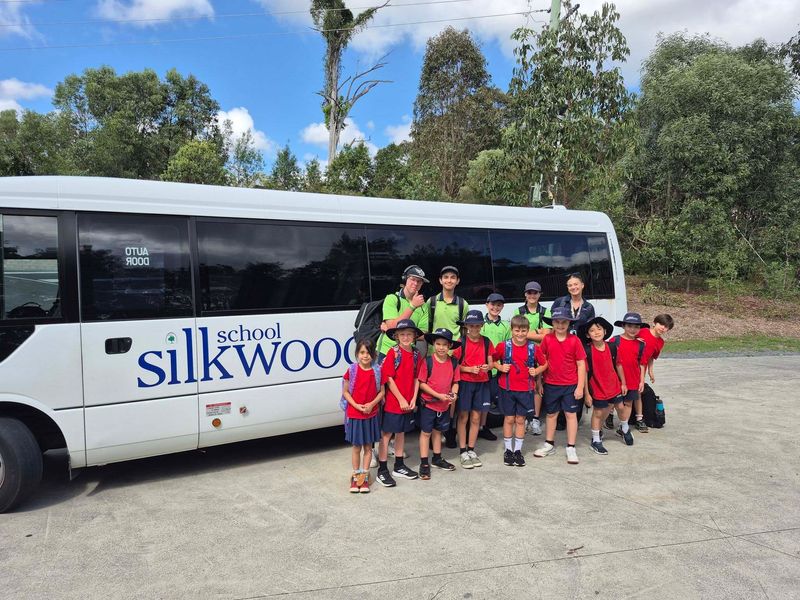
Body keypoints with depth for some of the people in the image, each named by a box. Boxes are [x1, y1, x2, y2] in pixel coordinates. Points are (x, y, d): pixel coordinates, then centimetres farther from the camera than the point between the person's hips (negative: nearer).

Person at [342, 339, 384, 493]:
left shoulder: (377, 371, -4)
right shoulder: (352, 370, -8)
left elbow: (381, 392, 0)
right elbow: (345, 392, -4)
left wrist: (371, 404, -16)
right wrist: (356, 405, -16)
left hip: (371, 415, 1)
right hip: (354, 415, -1)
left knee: (368, 447, 11)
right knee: (356, 447, 9)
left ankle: (365, 476, 24)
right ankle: (356, 476, 24)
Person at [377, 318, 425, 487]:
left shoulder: (416, 354, 4)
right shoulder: (393, 353, -12)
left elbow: (417, 378, 7)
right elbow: (389, 378, -14)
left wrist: (413, 399, -2)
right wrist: (401, 399, -14)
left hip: (408, 403, 6)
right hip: (393, 402, -6)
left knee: (401, 432, 18)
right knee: (386, 434, 3)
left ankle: (399, 466, 31)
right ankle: (382, 471, 11)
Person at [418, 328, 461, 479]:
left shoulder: (453, 362, -2)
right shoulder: (428, 361, -15)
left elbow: (455, 382, 8)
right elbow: (422, 383, -14)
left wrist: (454, 394, -12)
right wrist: (439, 395, -19)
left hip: (445, 404, 4)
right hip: (428, 403, -4)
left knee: (438, 431, 20)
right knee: (426, 432, 5)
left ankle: (437, 459, 35)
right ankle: (424, 463, 14)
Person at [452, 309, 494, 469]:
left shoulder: (486, 342, 4)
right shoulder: (461, 342, -5)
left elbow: (490, 363, 9)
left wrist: (487, 367, -13)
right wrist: (469, 369, -18)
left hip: (482, 383, 3)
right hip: (465, 382, -3)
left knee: (476, 418, 8)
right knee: (463, 417, 3)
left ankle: (471, 450, 21)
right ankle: (463, 452, 12)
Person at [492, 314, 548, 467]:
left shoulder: (533, 348, -2)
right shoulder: (503, 346, -6)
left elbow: (544, 364, 11)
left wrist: (536, 371, -6)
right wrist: (500, 367, -9)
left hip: (525, 389, 1)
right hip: (507, 388, -1)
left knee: (520, 420, 9)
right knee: (509, 419, 7)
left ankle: (518, 450, 21)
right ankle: (508, 450, 19)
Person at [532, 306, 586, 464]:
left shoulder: (574, 340, -8)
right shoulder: (547, 339, -3)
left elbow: (581, 364, -5)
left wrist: (580, 386, -8)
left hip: (570, 385, -2)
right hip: (551, 384, 2)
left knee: (571, 414, 4)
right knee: (551, 414, 15)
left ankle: (571, 448, 14)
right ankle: (549, 444, 29)